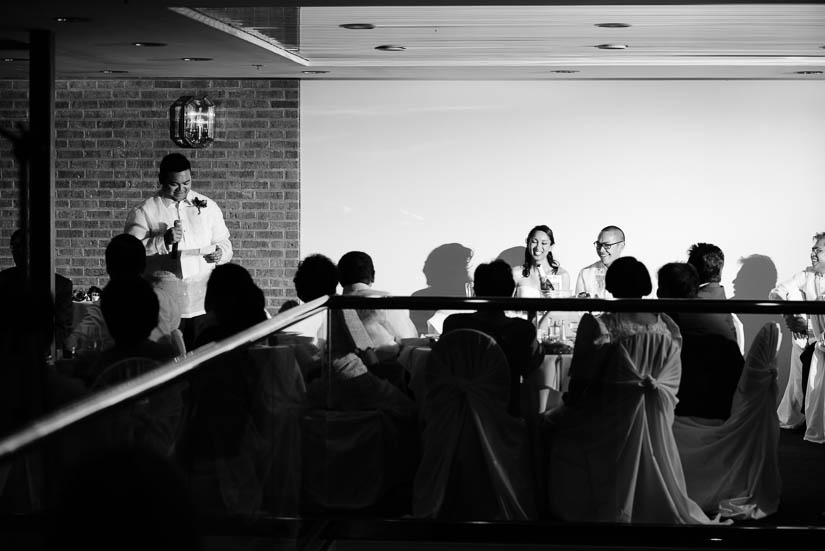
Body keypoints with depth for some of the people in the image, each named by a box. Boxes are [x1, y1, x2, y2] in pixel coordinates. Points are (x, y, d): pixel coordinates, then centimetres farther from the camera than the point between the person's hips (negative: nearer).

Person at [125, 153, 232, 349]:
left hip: (203, 303, 3)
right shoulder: (143, 212, 0)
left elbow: (224, 242, 21)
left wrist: (220, 252, -2)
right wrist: (163, 241, -20)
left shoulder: (207, 206, 12)